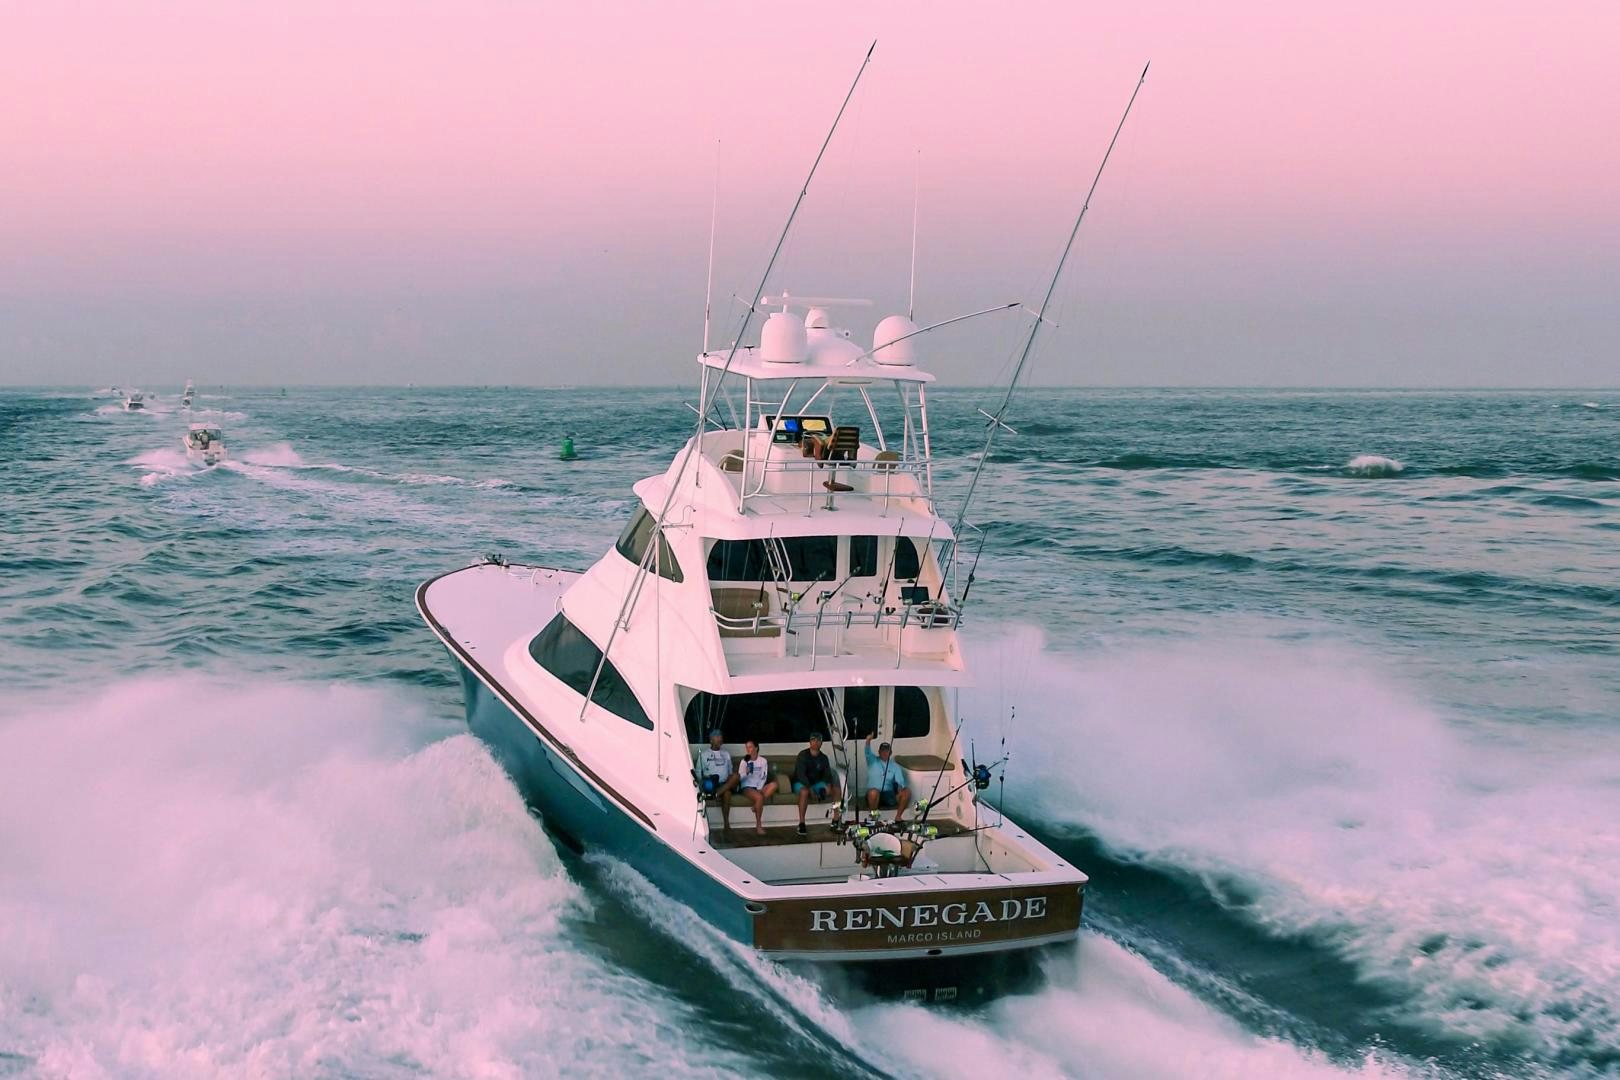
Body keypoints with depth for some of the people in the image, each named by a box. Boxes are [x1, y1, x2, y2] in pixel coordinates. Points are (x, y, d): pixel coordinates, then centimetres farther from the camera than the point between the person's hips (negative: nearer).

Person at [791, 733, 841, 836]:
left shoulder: (823, 758, 6)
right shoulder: (803, 755, -11)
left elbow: (827, 774, 0)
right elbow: (800, 774, -22)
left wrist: (828, 785, -24)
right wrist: (809, 788, -35)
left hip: (817, 783, 6)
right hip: (802, 784, -5)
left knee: (837, 790, -14)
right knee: (804, 792, -40)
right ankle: (801, 825, -38)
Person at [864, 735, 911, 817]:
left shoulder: (895, 766, 14)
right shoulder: (873, 761, 8)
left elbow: (900, 781, 3)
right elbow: (867, 752, -13)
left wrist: (900, 788, -23)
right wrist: (868, 740, -34)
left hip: (889, 796, 3)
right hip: (874, 795, -3)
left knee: (907, 791, -21)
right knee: (873, 792, -38)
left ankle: (898, 816, -11)